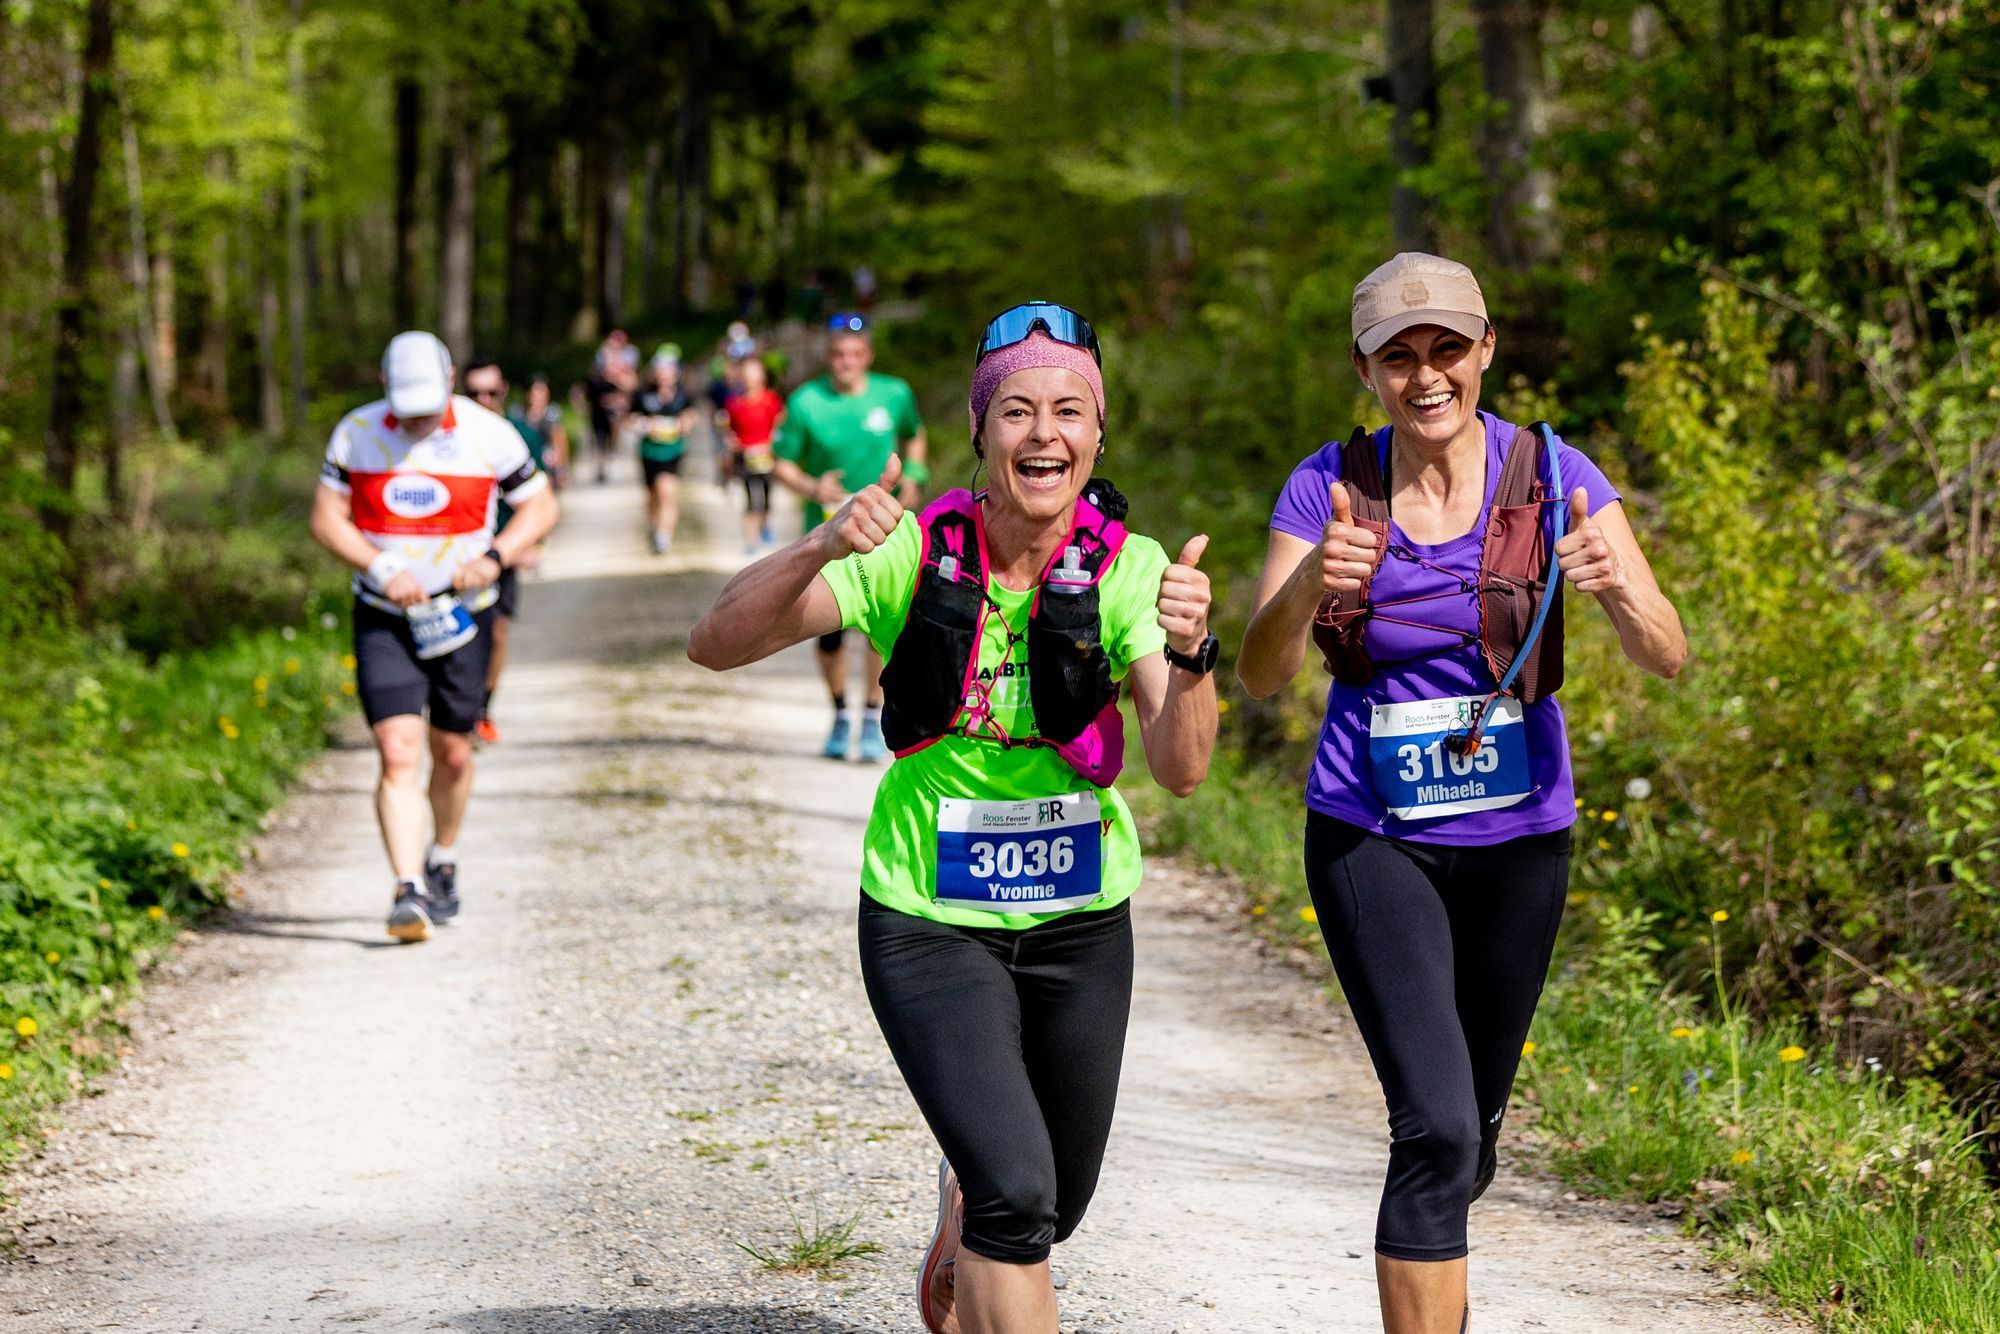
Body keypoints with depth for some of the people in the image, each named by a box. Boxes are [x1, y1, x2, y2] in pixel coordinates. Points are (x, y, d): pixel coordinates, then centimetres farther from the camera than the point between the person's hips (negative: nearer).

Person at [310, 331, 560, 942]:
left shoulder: (488, 434, -9)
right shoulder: (356, 433, -6)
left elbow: (541, 506, 0)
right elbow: (327, 518, -1)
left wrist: (495, 557, -17)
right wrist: (383, 570, -17)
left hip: (461, 614, 1)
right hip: (383, 618, -1)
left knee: (451, 753, 12)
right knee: (398, 754, -14)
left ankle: (443, 862, 38)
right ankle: (408, 891, -18)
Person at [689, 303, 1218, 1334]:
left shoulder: (1130, 570, -11)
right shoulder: (919, 548, -13)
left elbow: (1180, 769, -20)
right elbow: (716, 644, -17)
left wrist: (1189, 657, -39)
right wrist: (820, 548, -33)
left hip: (1080, 925, 3)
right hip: (929, 922, -2)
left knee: (1051, 1209, 18)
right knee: (1016, 1189, -22)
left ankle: (958, 1210, 54)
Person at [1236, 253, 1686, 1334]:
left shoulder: (1551, 475, -9)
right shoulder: (1328, 486, -7)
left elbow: (1666, 655, -16)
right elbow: (1261, 675, -14)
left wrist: (1616, 587, -39)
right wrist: (1310, 585, -35)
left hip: (1516, 837, 2)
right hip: (1369, 834, -2)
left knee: (1473, 1126, 17)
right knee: (1435, 1125, -18)